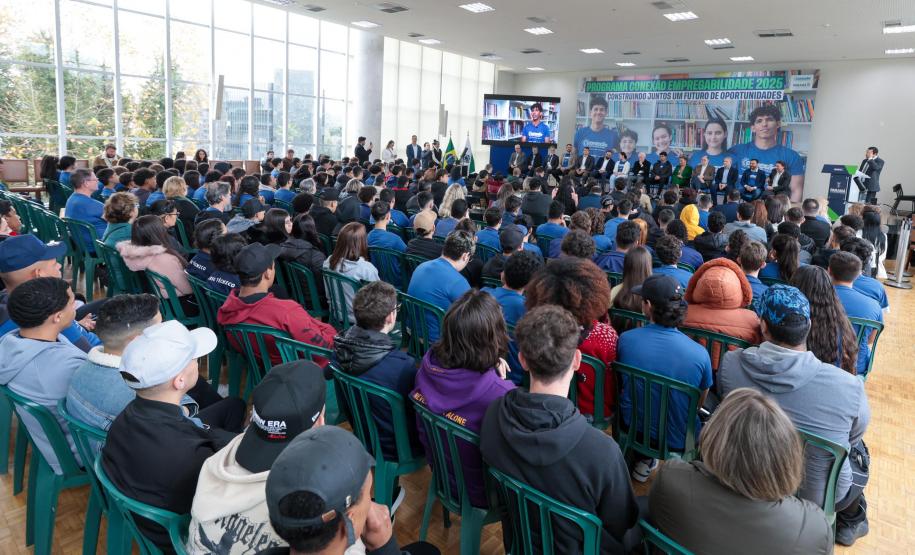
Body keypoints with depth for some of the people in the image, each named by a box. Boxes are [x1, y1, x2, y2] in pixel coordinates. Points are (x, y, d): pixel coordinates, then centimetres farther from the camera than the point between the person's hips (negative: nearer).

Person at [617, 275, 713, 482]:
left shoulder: (625, 340, -19)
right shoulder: (699, 354, -22)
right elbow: (700, 402, -3)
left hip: (633, 427, 1)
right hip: (679, 439, -1)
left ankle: (645, 459, 26)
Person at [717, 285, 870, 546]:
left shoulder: (730, 364, -23)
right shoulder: (849, 386, -28)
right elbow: (854, 436, -6)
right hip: (820, 497, -2)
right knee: (857, 449, 29)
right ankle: (850, 522, 49)